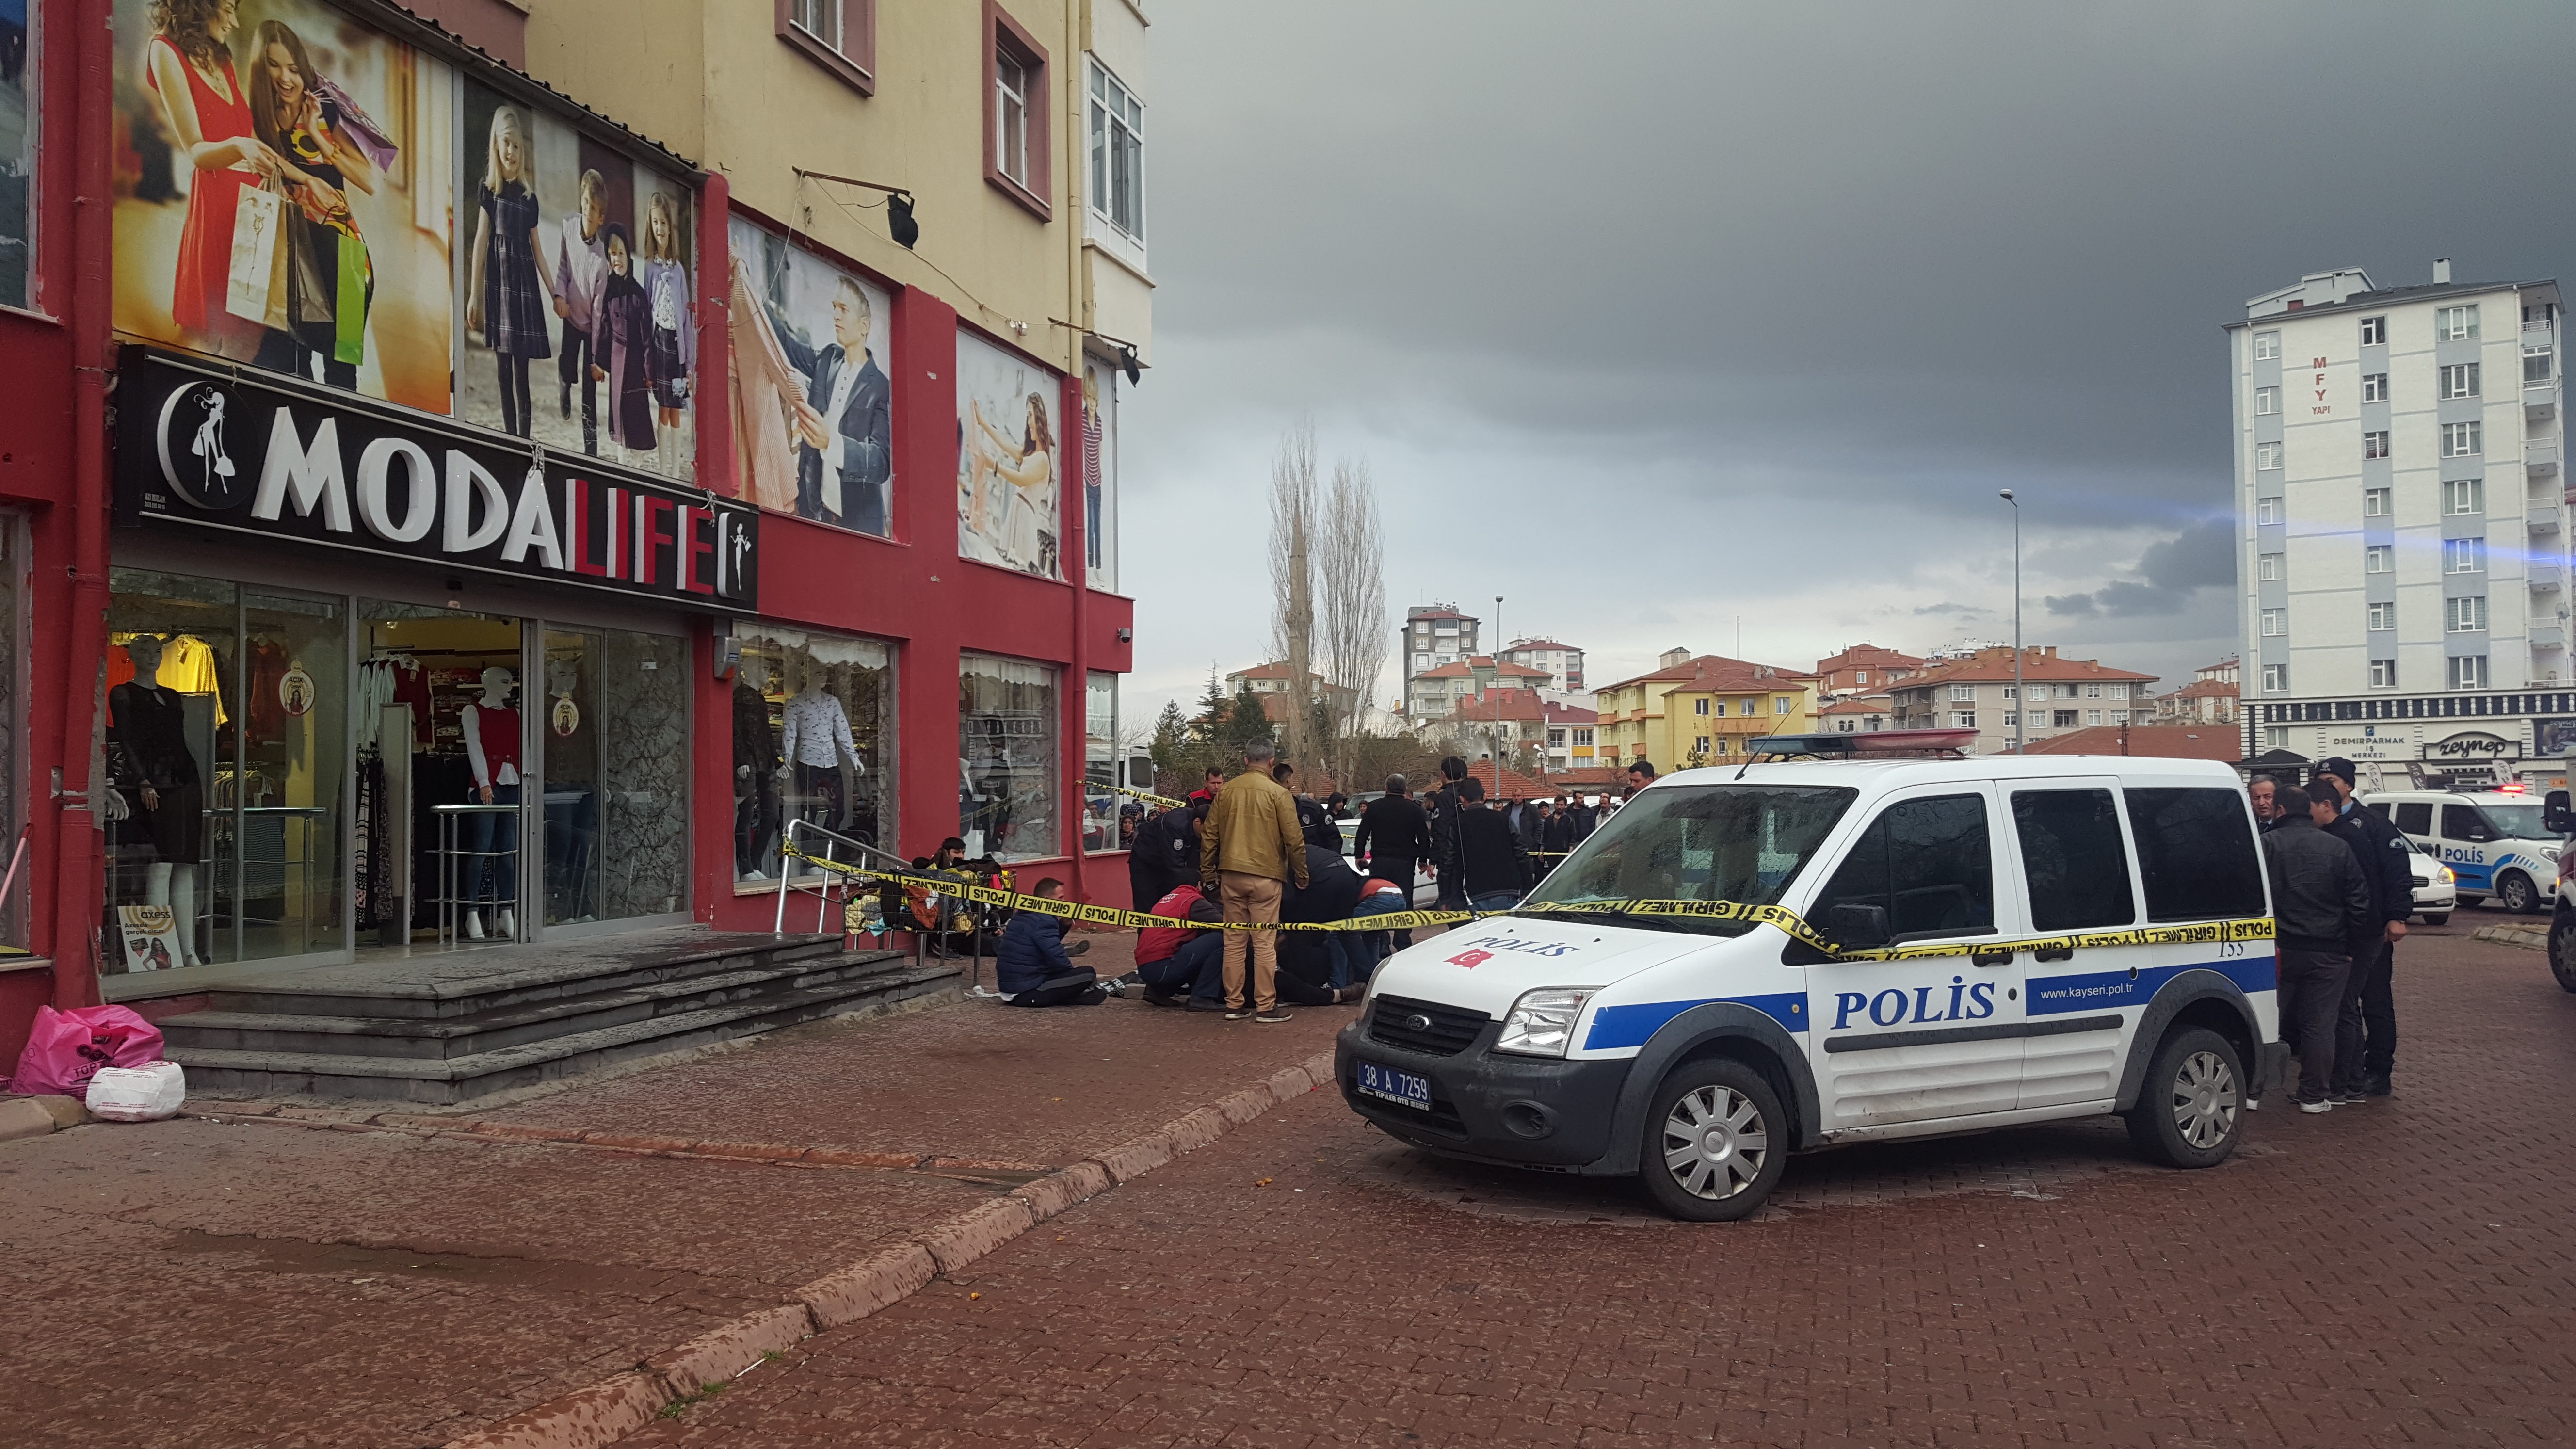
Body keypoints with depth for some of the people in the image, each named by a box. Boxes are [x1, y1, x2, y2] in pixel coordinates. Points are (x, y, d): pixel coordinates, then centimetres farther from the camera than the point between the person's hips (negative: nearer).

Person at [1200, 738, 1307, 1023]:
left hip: (1230, 875, 4)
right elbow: (1294, 840, -6)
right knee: (1265, 943, -1)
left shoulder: (1226, 791, 6)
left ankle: (1234, 1004, 13)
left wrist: (1208, 873, 18)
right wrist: (1301, 875, 6)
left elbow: (1209, 836, 9)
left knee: (1234, 942, 10)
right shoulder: (1277, 794, -6)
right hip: (1265, 876, -4)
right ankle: (1266, 1007, 0)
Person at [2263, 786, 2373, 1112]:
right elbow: (2359, 903, 2)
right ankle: (2313, 1096, 9)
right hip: (2327, 953, 1)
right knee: (2319, 1023, 6)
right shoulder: (2338, 849, 0)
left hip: (2280, 949, -1)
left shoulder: (2266, 845, -6)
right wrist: (2350, 945, 11)